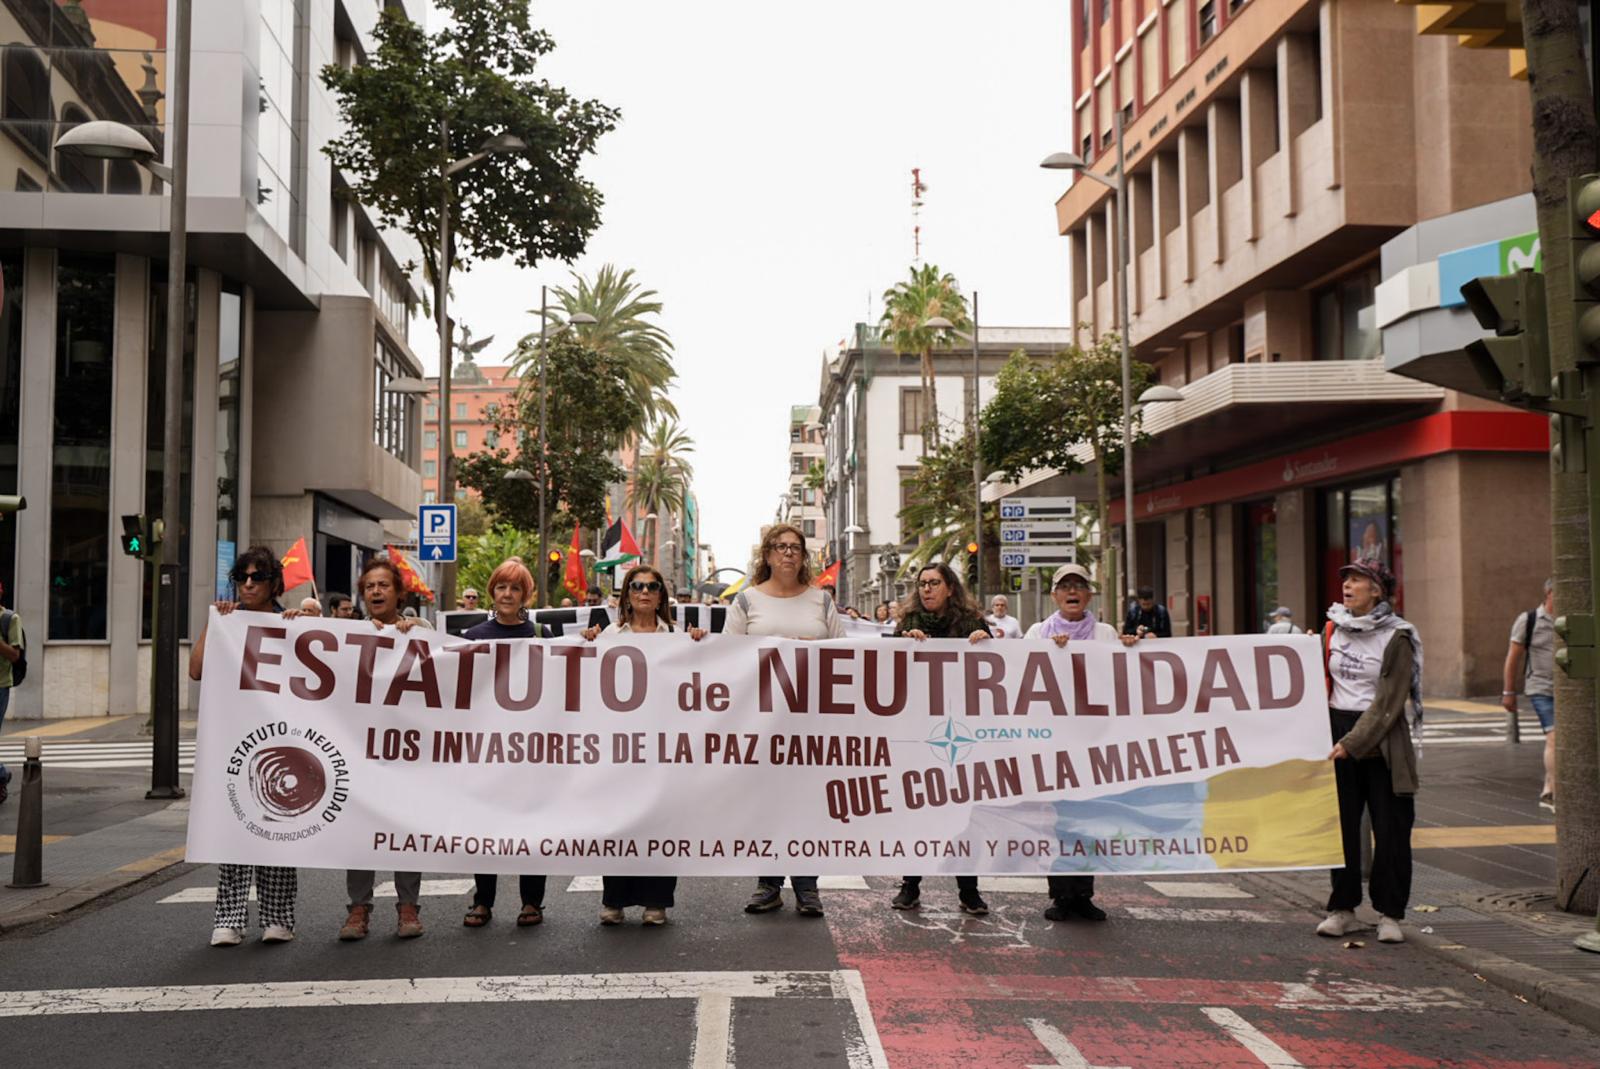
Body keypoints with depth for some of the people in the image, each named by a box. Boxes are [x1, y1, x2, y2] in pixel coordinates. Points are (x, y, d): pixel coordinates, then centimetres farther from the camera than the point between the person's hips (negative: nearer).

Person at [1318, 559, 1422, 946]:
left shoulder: (1396, 638, -7)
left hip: (1381, 741, -4)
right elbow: (1321, 682, 15)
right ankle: (1342, 909, 15)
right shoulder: (1332, 629, 7)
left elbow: (1389, 703, -12)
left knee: (1390, 828, 0)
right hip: (1337, 730, 4)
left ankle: (1389, 914, 10)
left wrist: (1352, 742, -17)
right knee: (1340, 825, 5)